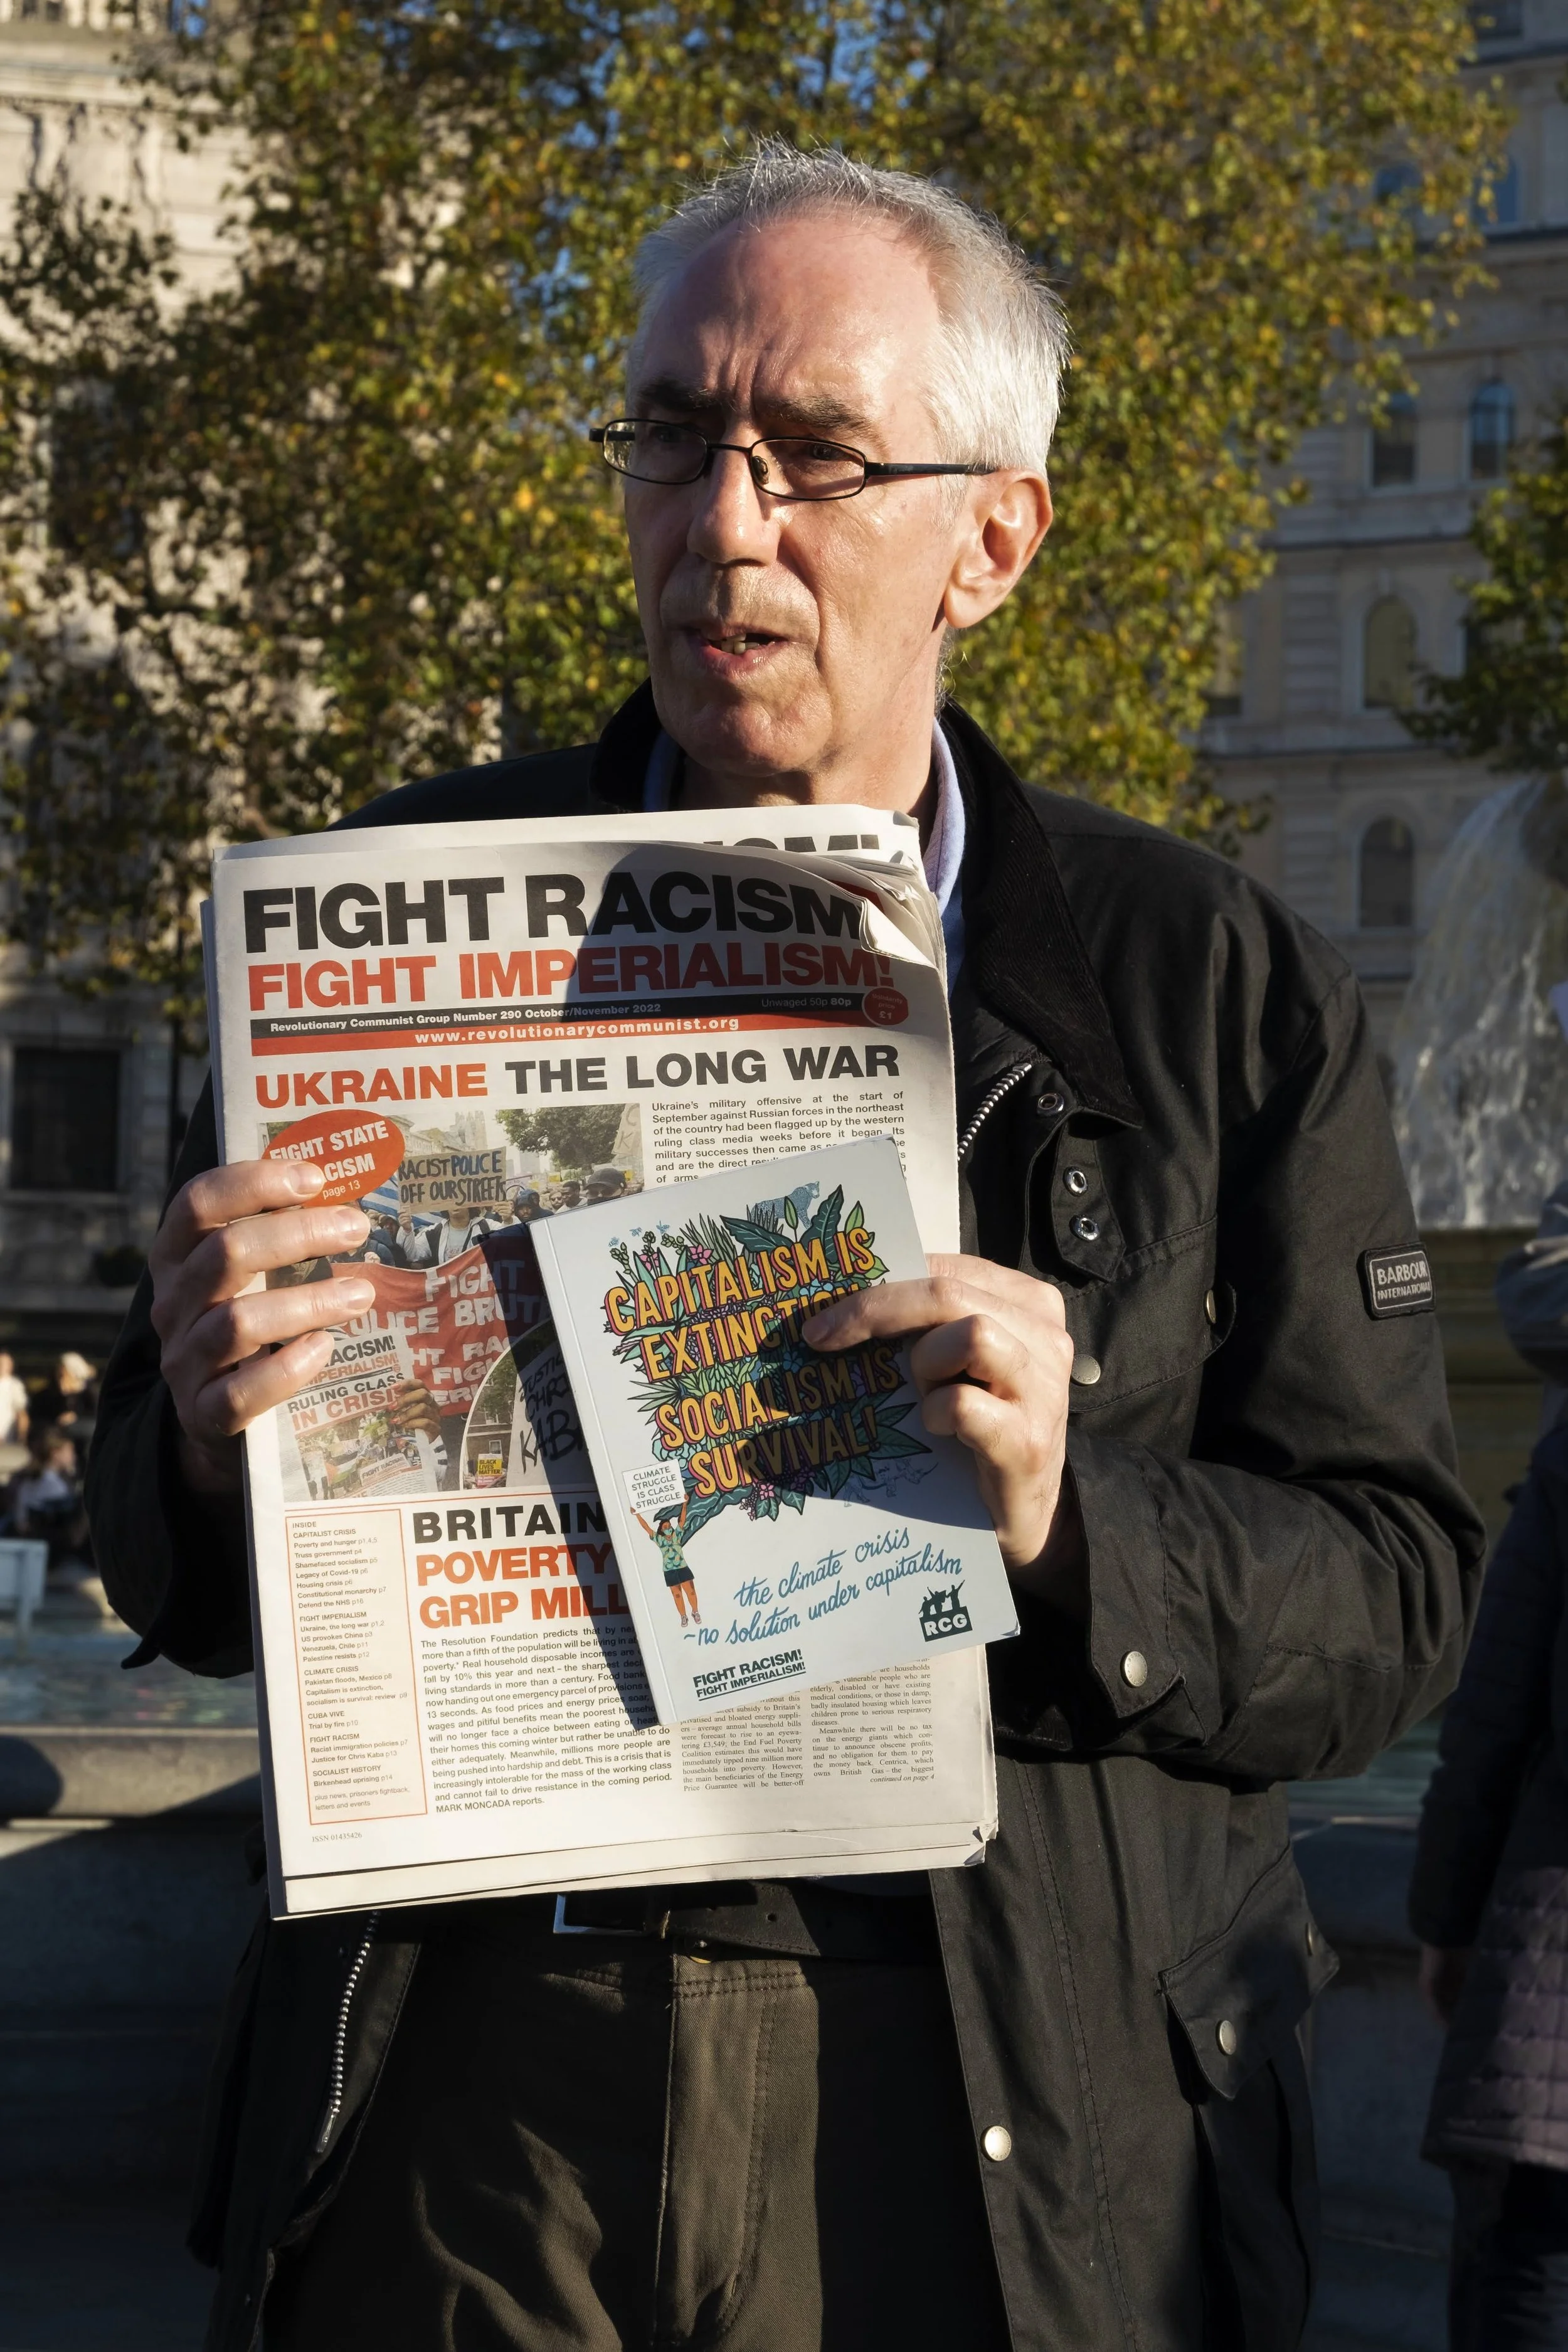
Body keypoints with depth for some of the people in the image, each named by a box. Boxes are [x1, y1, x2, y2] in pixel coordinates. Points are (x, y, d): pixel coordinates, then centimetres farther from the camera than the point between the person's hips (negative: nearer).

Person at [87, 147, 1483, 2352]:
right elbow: (182, 1576, 8)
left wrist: (1065, 1517, -18)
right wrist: (211, 1441, -15)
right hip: (458, 2100, 1)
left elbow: (1388, 1592, 1)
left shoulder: (1214, 986, 2)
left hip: (1011, 2136, 0)